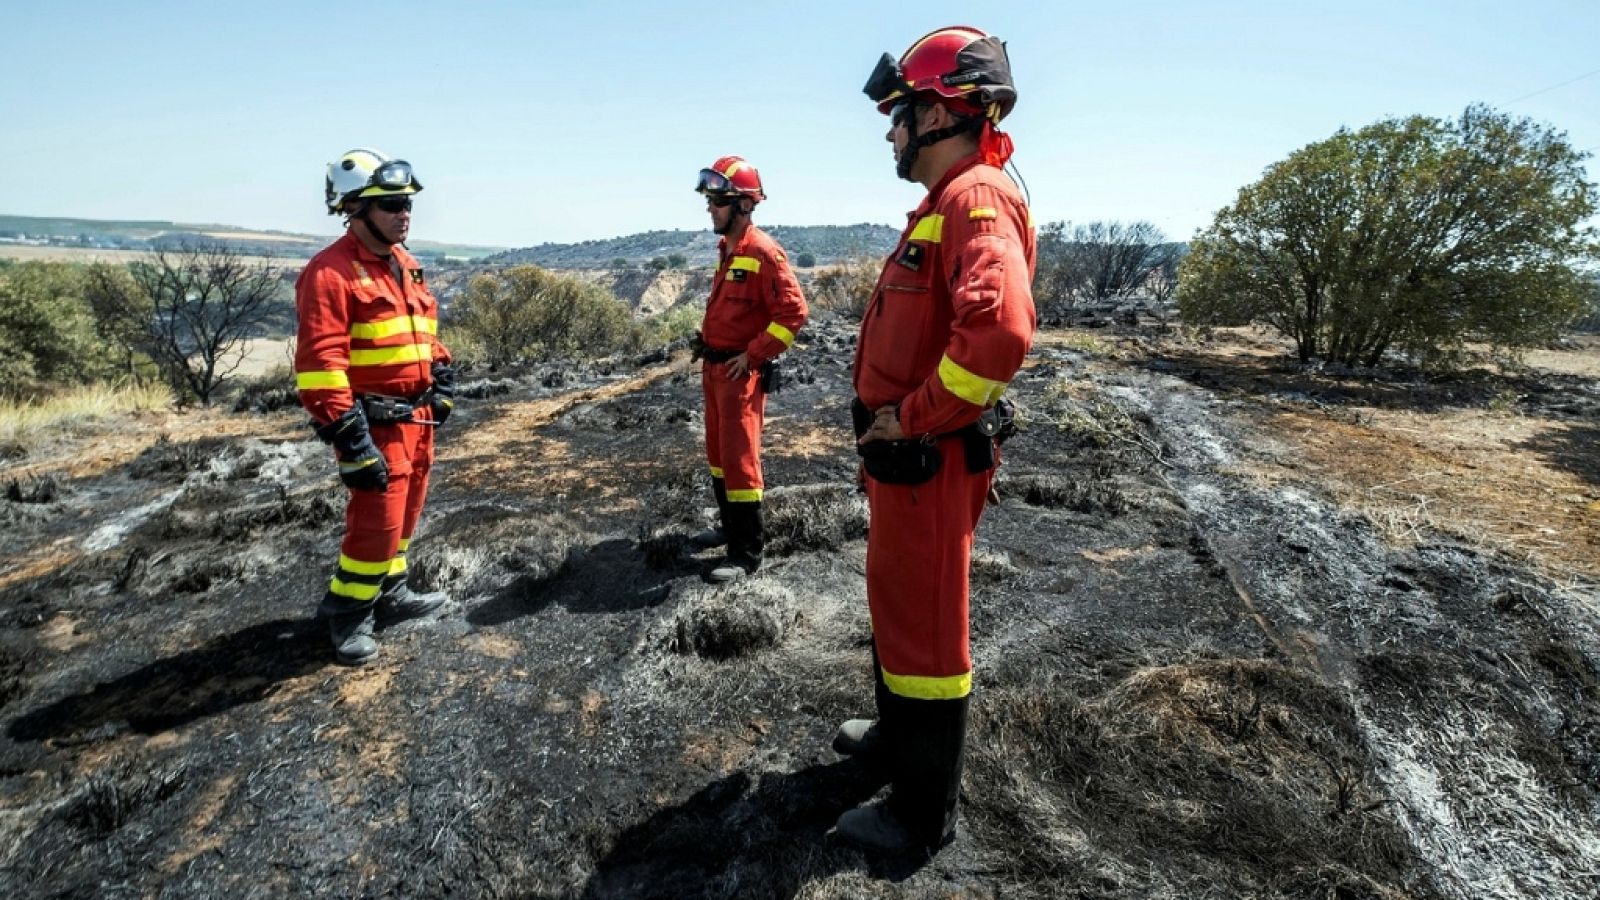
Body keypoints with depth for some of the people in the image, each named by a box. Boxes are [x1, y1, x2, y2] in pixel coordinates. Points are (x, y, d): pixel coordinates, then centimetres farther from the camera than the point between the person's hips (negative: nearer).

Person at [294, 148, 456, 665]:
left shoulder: (406, 266, 13)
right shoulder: (331, 272, -15)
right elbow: (320, 360, -21)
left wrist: (442, 381, 16)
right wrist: (347, 433, -24)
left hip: (417, 416, 9)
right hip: (376, 423, -9)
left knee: (404, 513, 18)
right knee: (378, 520, -4)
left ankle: (391, 594, 34)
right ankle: (349, 615, 15)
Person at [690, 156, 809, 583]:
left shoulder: (763, 252, -15)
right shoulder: (727, 250, 13)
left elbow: (793, 311, -19)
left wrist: (752, 355, -18)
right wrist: (708, 345, 15)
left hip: (741, 371, -9)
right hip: (714, 367, 10)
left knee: (739, 458, -7)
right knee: (718, 453, 17)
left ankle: (747, 550, 2)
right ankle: (730, 525, 33)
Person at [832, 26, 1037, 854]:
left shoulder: (976, 199, -17)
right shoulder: (945, 204, 16)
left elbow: (1000, 331, -35)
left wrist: (913, 418, -23)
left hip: (930, 461, -10)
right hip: (905, 455, 10)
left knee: (924, 624, 3)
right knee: (898, 604, 23)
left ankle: (924, 813, 23)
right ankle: (898, 737, 46)